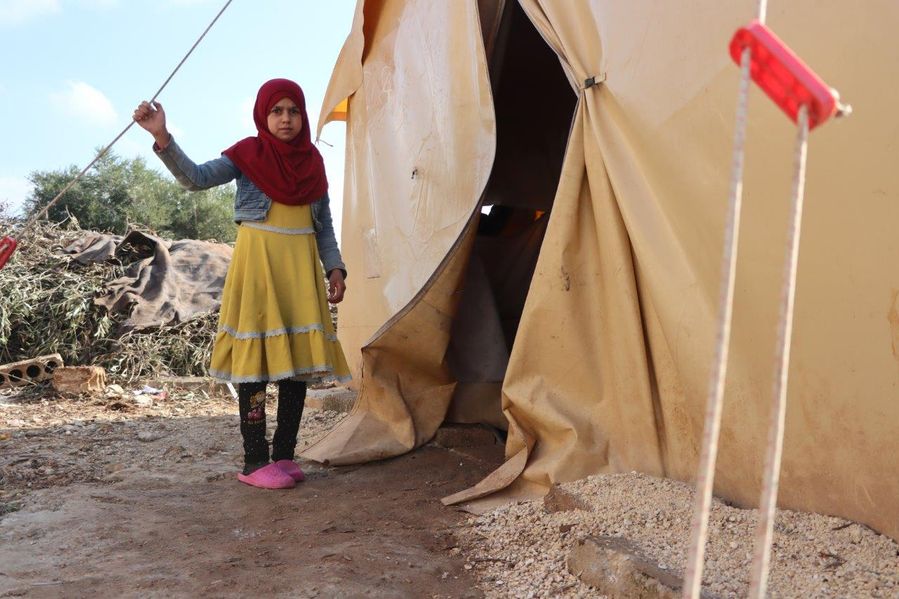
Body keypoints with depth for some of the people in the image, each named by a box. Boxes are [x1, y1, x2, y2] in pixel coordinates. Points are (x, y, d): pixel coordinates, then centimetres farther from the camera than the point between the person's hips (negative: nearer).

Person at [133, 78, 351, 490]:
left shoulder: (312, 160, 12)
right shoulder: (247, 155, -1)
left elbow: (324, 223, 15)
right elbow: (196, 178, -17)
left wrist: (334, 268, 4)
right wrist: (162, 137, -31)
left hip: (301, 265, 5)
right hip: (258, 260, -5)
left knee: (299, 359, 3)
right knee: (257, 360, -7)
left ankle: (284, 455, 13)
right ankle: (255, 462, -1)